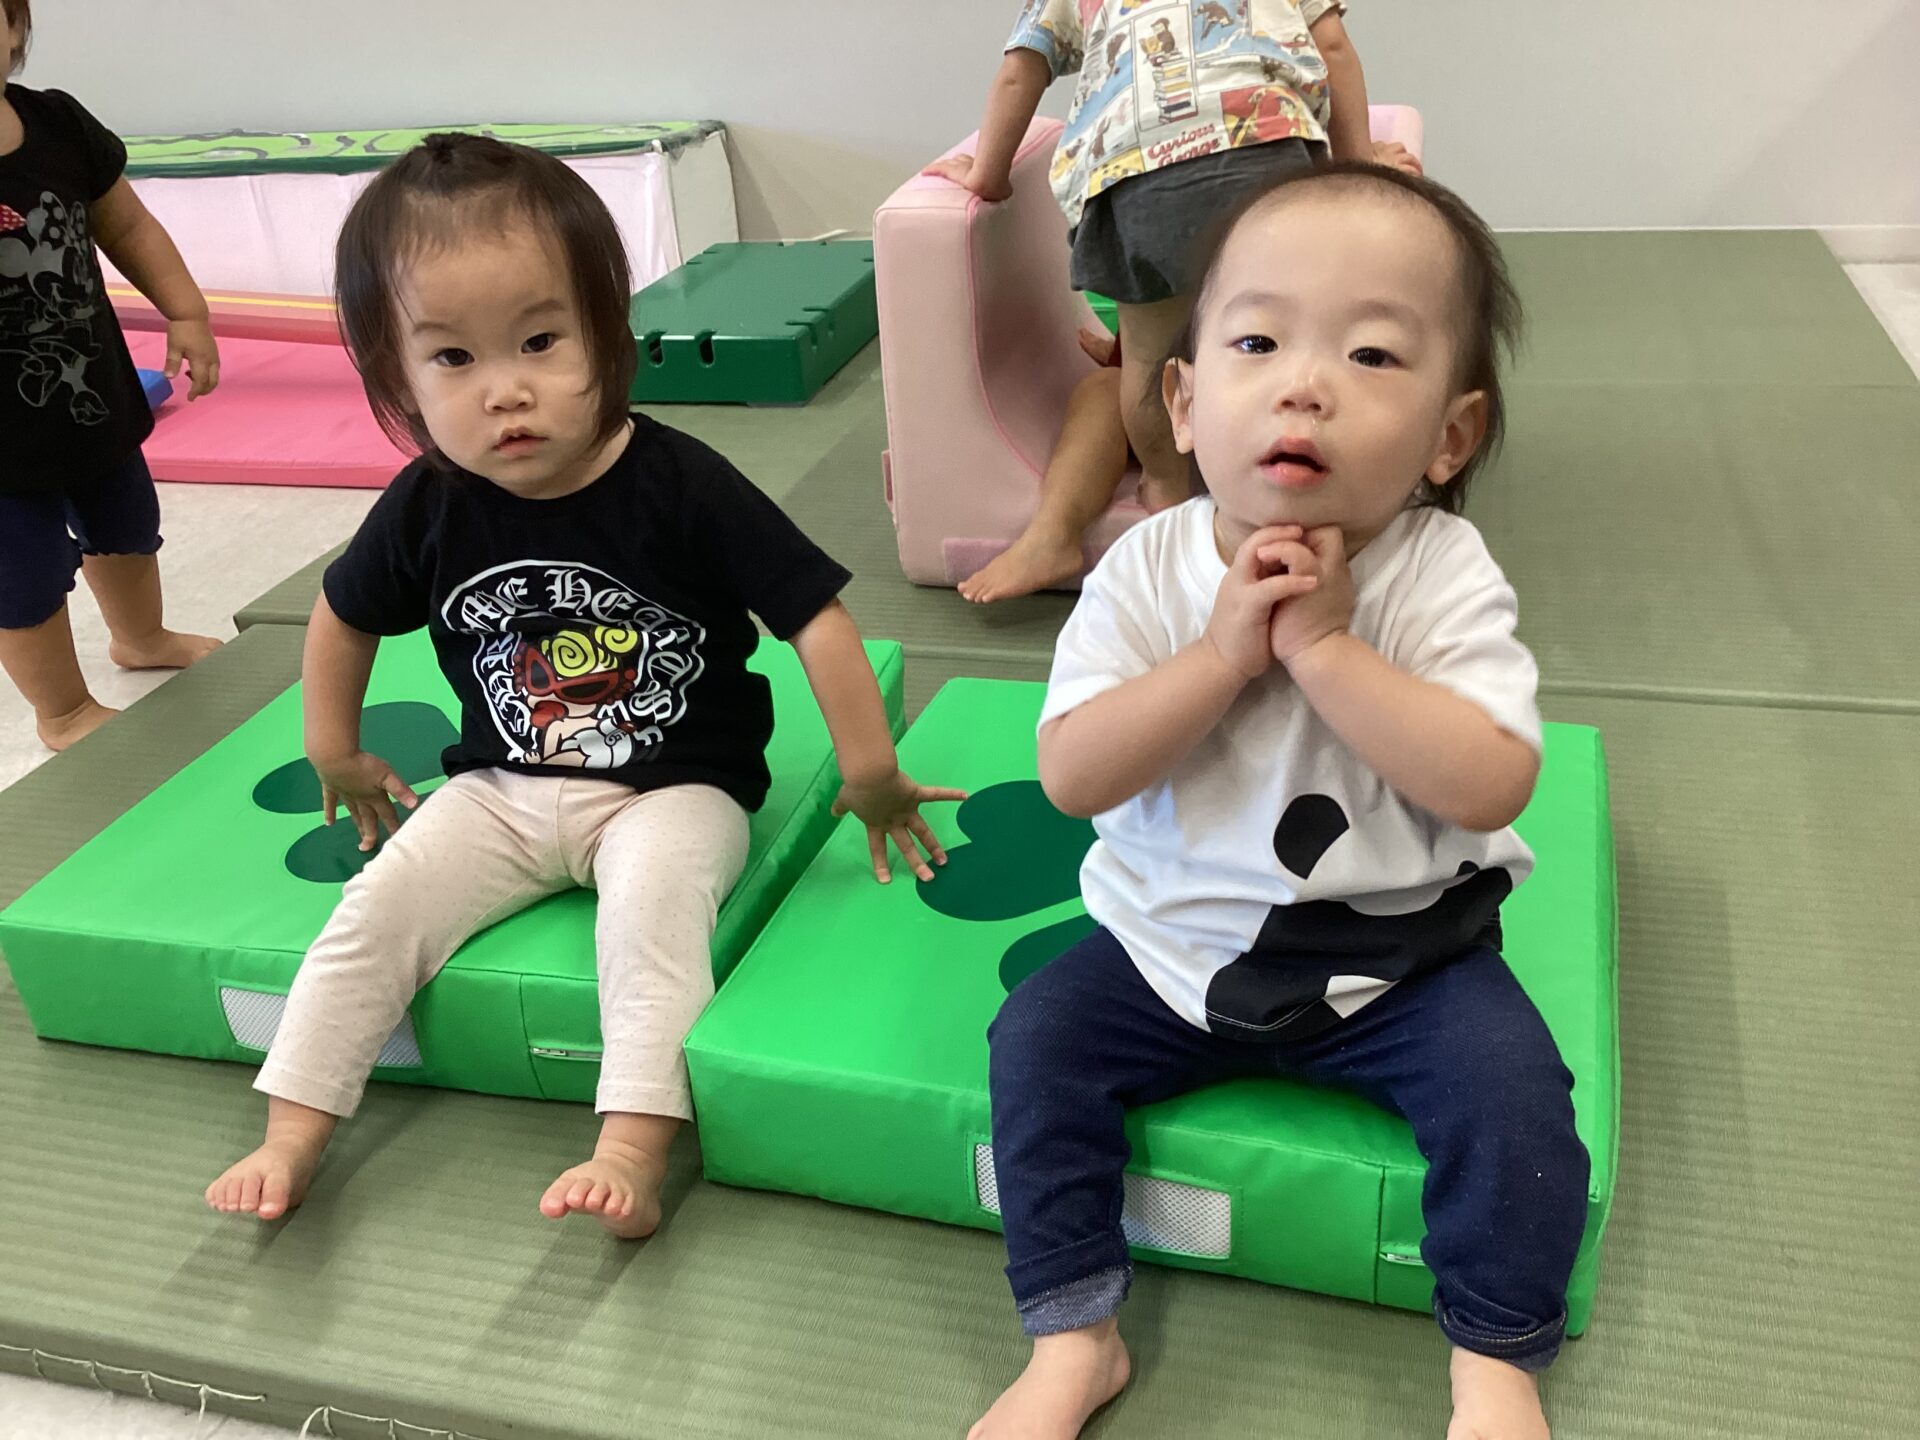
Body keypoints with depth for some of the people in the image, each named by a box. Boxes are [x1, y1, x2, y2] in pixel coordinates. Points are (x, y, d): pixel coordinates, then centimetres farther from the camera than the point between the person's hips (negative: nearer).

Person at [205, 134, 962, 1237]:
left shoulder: (681, 486, -20)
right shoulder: (426, 513, -8)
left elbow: (816, 617, -16)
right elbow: (347, 614, 13)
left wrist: (872, 774, -13)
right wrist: (336, 755, 20)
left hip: (676, 787, -3)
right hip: (505, 786, 4)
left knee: (655, 888, -32)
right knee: (382, 904, -11)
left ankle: (633, 1150, -29)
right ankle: (292, 1137, 2)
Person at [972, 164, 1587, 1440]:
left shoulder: (1444, 577, -15)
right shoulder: (1148, 570, -11)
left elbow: (1490, 786, -26)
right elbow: (1073, 774, -18)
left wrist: (1324, 645, -30)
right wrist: (1222, 653, -28)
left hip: (1394, 951, -1)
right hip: (1174, 941, 2)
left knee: (1511, 1083, -19)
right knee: (1037, 1040, -12)